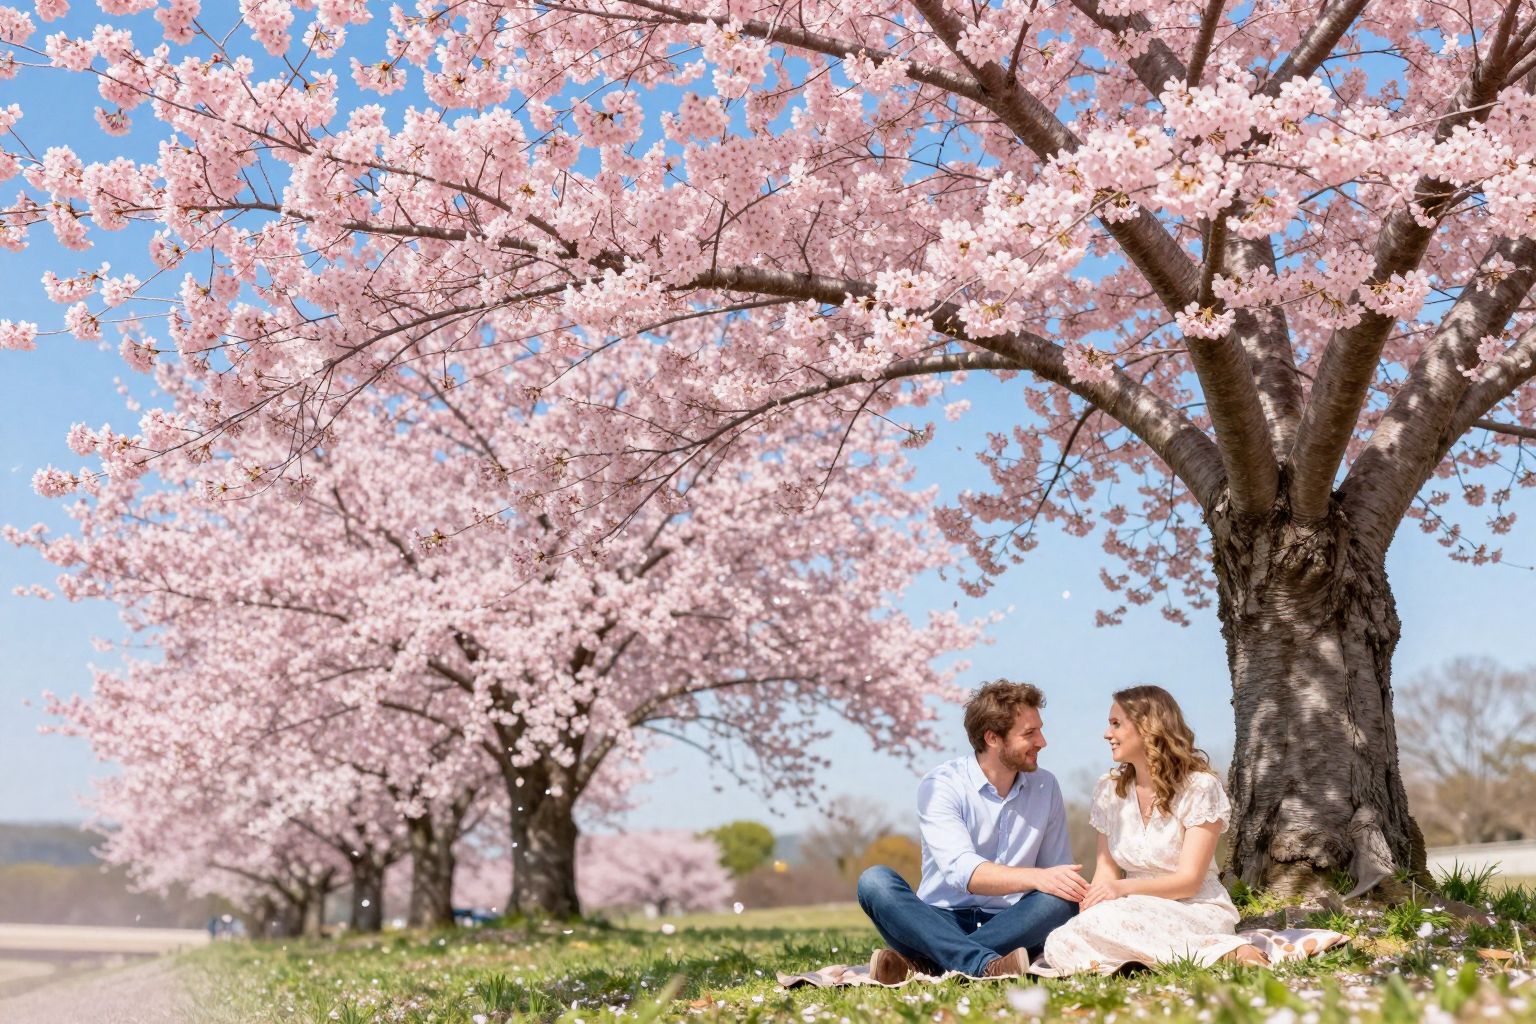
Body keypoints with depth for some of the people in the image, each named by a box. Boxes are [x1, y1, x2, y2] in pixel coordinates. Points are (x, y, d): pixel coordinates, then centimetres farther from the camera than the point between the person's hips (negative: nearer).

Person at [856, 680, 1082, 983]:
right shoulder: (940, 785, -7)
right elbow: (962, 870, -22)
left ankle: (921, 963, -35)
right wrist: (1036, 877, -36)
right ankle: (984, 965, -46)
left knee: (1060, 901, -28)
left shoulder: (1046, 787, 7)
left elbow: (1057, 875, 10)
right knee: (875, 881, -28)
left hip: (1009, 929, 3)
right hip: (941, 923, -2)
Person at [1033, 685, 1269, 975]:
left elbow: (1189, 880, -13)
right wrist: (1082, 919, -15)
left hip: (1196, 913, -5)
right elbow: (1106, 875, 6)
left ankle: (1224, 952, -24)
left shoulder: (1199, 787, -7)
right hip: (1138, 911, 6)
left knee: (1104, 920, -36)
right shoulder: (1109, 791, 10)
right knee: (1060, 945, -27)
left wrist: (1125, 888, -30)